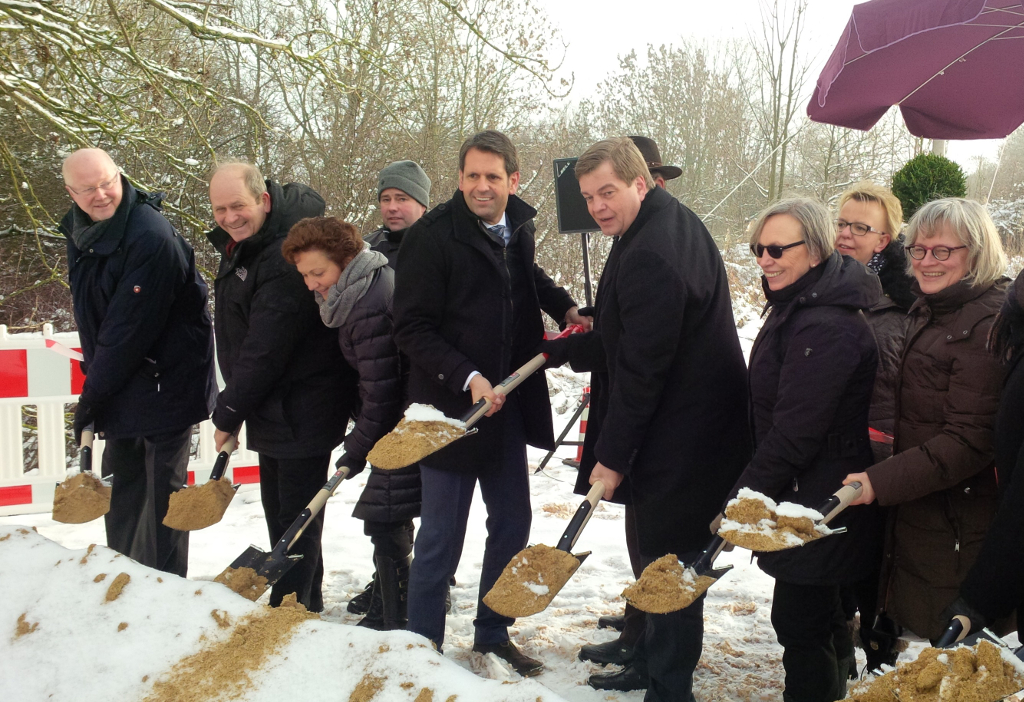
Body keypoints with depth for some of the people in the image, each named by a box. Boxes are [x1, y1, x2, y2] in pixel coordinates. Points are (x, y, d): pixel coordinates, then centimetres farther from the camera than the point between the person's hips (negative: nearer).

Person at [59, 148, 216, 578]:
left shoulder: (151, 236, -24)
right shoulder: (79, 230, 4)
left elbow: (131, 328, -24)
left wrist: (94, 394, -17)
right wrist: (94, 381, 9)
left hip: (166, 380, -8)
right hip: (119, 382, 8)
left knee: (162, 486, 0)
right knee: (120, 482, 17)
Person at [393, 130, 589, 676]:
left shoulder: (518, 227, 4)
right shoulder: (432, 236, -15)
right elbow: (412, 328, -17)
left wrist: (563, 306, 9)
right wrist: (468, 378, -25)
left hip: (507, 405, 7)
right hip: (450, 405, -6)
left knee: (512, 523, 14)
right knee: (442, 537, 1)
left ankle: (492, 635, 30)